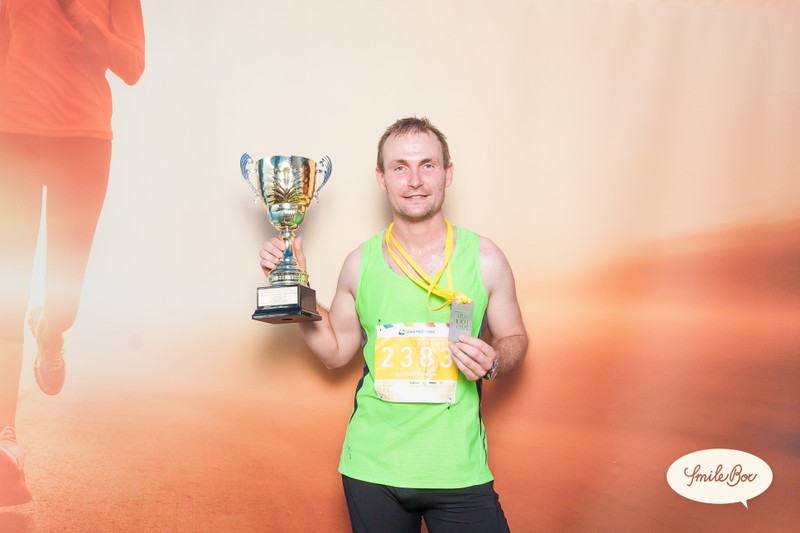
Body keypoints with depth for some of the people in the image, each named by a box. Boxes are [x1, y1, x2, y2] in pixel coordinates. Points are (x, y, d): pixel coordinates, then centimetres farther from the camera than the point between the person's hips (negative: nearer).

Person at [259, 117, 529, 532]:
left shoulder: (484, 257, -3)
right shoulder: (361, 263, 1)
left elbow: (513, 338, 9)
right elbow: (334, 351, 11)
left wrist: (493, 361, -12)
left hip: (458, 470, -1)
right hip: (372, 468, 2)